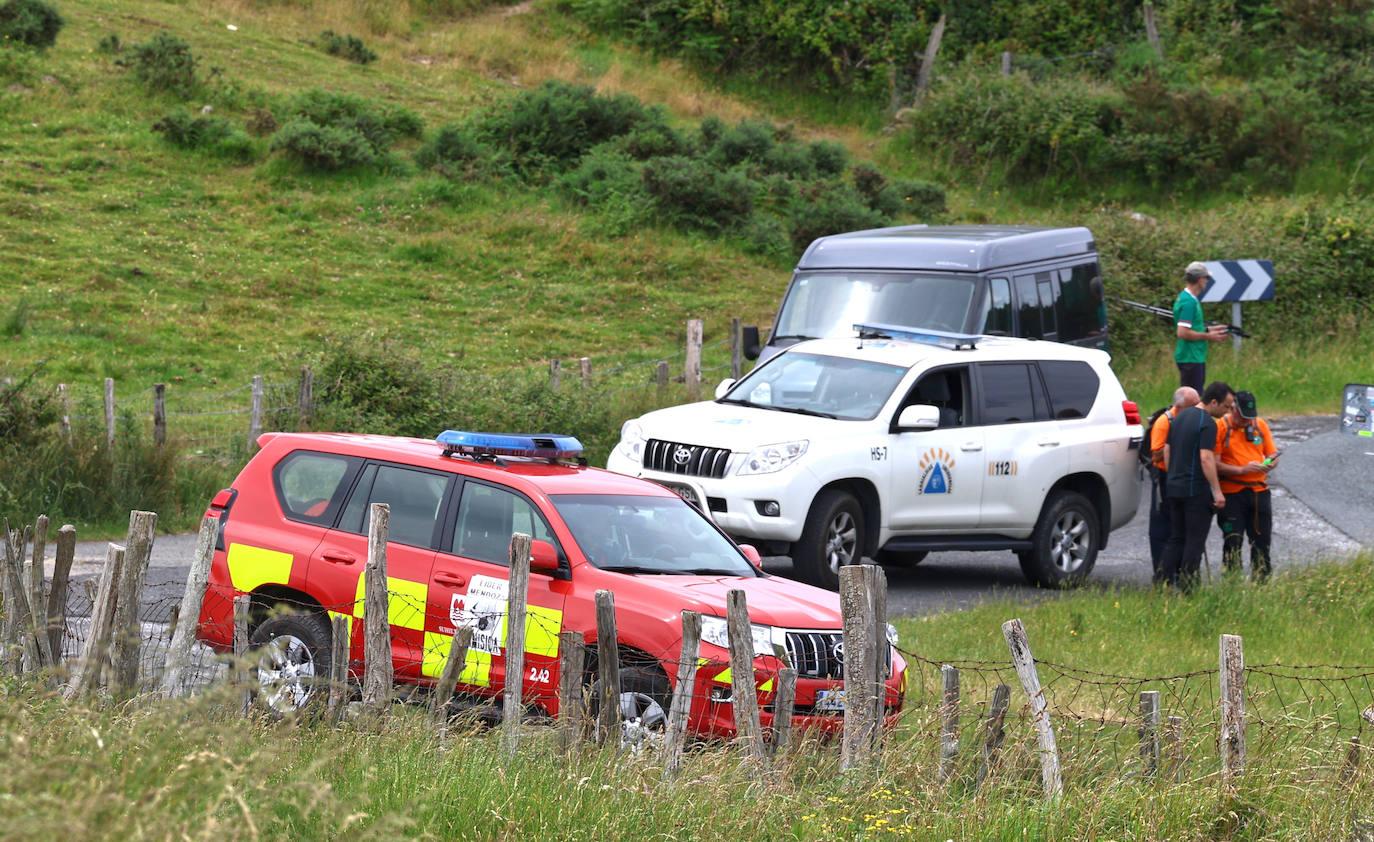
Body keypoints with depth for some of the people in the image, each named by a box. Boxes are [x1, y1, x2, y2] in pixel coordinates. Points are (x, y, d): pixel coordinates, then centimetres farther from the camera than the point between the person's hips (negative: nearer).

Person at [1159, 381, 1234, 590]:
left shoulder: (1180, 417, 11)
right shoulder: (1207, 423, -15)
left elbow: (1167, 450, 16)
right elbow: (1206, 458, -22)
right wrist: (1217, 491, -20)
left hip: (1174, 487, 8)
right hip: (1196, 490, -8)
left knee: (1176, 538, 12)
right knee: (1195, 540, -1)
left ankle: (1165, 582, 8)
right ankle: (1186, 587, -3)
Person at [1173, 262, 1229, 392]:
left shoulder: (1184, 298, 13)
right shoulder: (1189, 302, -18)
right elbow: (1182, 333, -24)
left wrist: (1209, 329, 14)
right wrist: (1208, 336, -14)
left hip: (1195, 357, 10)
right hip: (1190, 358, -10)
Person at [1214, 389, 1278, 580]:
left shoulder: (1260, 425, 8)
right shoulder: (1220, 427, -7)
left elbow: (1273, 454, 15)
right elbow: (1215, 464, -12)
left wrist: (1270, 463, -9)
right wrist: (1242, 470, -21)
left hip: (1259, 491, 5)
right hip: (1232, 494, -4)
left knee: (1261, 543, 9)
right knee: (1233, 543, -4)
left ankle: (1262, 582, 17)